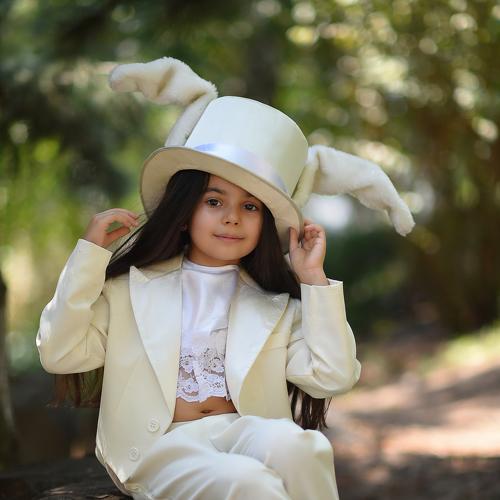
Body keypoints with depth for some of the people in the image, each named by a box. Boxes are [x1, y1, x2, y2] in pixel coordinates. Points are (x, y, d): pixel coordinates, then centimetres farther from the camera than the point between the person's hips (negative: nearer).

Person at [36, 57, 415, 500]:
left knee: (290, 443, -35)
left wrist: (314, 280, 2)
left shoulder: (277, 304, 16)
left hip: (251, 434, 2)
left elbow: (333, 377, 4)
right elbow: (60, 354, 3)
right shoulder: (130, 288, 13)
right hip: (162, 446, -2)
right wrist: (90, 254, -1)